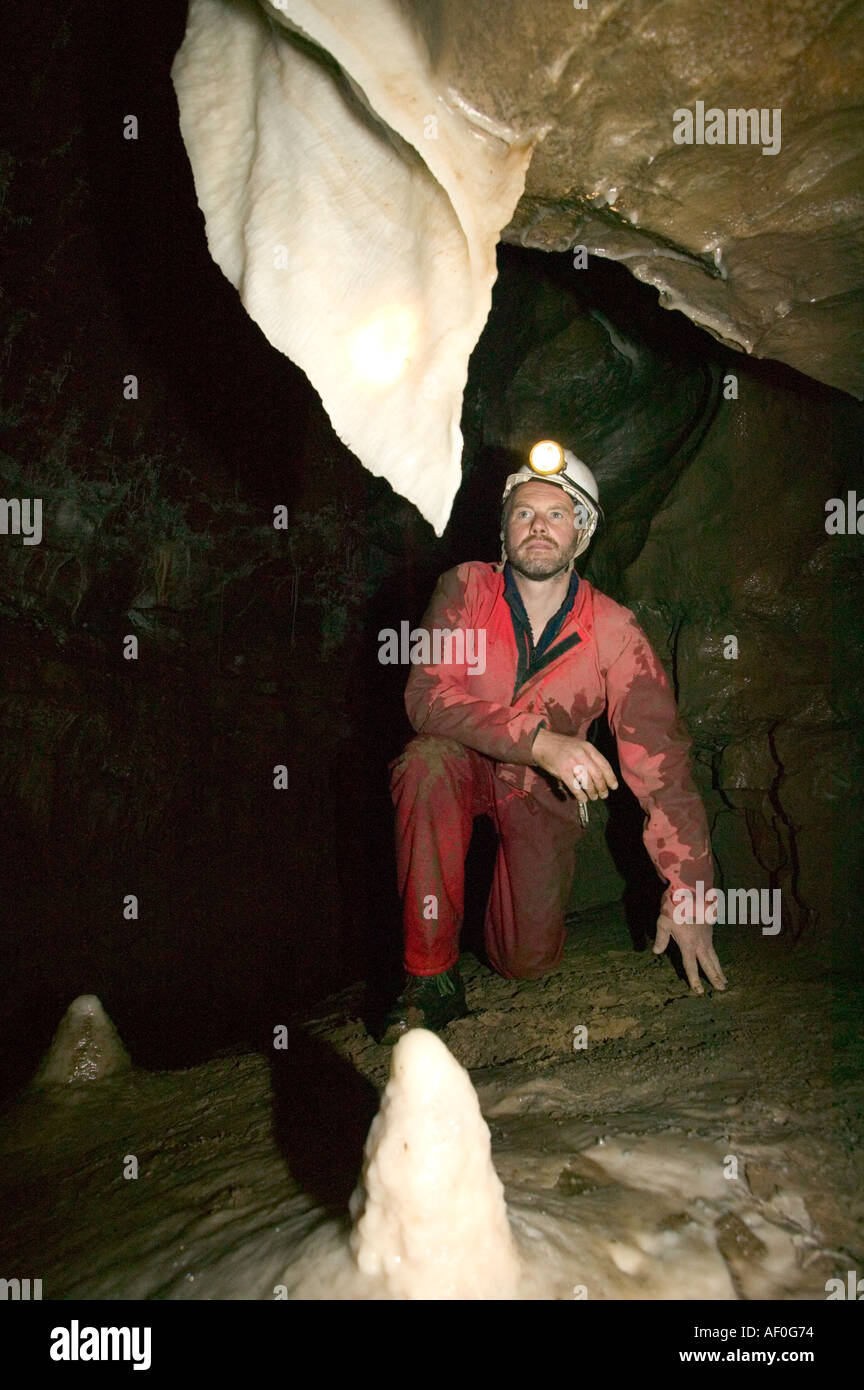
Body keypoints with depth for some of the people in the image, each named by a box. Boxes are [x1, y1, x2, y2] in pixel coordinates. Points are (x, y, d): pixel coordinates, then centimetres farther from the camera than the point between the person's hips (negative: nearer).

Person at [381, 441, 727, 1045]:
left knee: (528, 961, -16)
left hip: (544, 791, 0)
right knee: (429, 760, -37)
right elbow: (427, 695, -26)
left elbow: (660, 757, -15)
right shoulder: (465, 589, -14)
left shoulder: (613, 630, -14)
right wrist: (540, 739, -40)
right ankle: (433, 978, -25)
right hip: (466, 767, 0)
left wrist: (686, 892, -19)